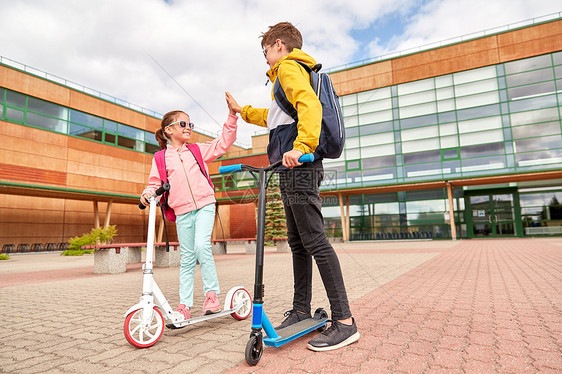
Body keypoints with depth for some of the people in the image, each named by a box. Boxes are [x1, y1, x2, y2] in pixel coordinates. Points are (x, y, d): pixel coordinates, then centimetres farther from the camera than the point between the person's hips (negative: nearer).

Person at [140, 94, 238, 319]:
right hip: (182, 212, 1)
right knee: (186, 257, 6)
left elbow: (223, 143, 8)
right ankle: (185, 305, 15)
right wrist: (148, 193, -14)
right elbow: (155, 182, 10)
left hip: (204, 206, -1)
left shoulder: (199, 150, 11)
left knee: (202, 245, -22)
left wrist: (232, 115, 0)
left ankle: (212, 294, -6)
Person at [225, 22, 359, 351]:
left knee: (315, 241, -12)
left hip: (300, 168, -11)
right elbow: (275, 117, 44)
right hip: (293, 171, 11)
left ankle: (345, 322, -6)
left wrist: (300, 147, -34)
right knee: (298, 242, 11)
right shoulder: (293, 73, 32)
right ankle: (301, 310, 20)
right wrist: (242, 111, 52)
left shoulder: (289, 67, 0)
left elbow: (310, 105, -21)